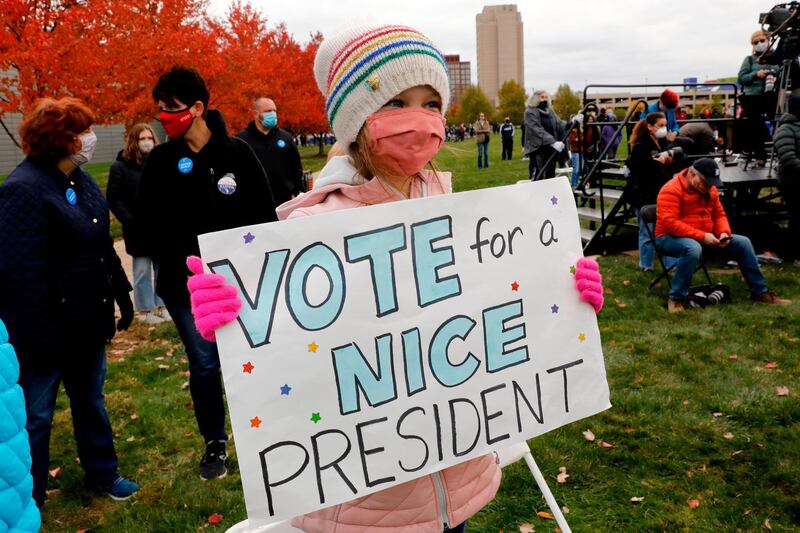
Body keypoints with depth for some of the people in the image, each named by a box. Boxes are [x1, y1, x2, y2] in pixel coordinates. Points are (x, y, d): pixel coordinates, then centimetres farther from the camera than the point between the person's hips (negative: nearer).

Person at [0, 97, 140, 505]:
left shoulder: (80, 180, 8)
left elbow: (102, 245, 15)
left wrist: (121, 295, 15)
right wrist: (38, 333, -22)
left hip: (88, 319, 9)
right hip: (49, 327, -8)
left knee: (91, 400, 22)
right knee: (35, 416, 7)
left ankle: (102, 474, 39)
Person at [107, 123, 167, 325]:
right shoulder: (120, 166, -1)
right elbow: (113, 199, -5)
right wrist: (131, 222, -15)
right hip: (137, 229, -3)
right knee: (142, 271, 4)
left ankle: (161, 305, 22)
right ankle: (144, 309, 14)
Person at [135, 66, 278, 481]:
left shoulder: (236, 152, -4)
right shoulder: (161, 160, 1)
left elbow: (263, 211, -1)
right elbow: (148, 220, 4)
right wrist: (175, 261, -5)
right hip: (185, 284, 1)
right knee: (203, 364, 9)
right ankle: (215, 443, 27)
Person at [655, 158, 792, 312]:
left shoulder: (709, 189, 8)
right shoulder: (672, 190, -18)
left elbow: (719, 214, 17)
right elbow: (669, 223, -26)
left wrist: (724, 232, -6)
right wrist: (701, 236, -28)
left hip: (704, 238, 8)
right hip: (671, 238, -8)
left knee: (742, 242, 0)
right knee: (693, 249, -42)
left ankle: (760, 291, 12)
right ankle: (676, 299, -29)